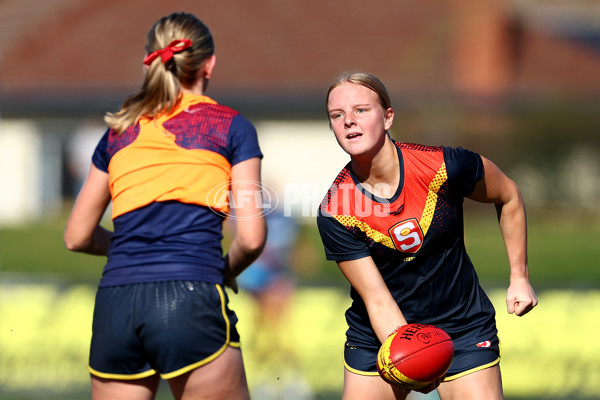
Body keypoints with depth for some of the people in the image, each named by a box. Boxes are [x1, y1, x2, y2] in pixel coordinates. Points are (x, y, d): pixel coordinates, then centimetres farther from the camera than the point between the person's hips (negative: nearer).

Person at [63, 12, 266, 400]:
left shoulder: (119, 131, 19)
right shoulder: (231, 125, 9)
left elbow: (77, 236, 23)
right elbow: (251, 237, 2)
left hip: (114, 307, 4)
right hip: (190, 296, -4)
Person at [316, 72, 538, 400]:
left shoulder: (443, 165, -18)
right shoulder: (334, 213, -18)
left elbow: (508, 196, 3)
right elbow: (377, 300, -19)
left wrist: (520, 277, 4)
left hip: (463, 331, -1)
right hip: (380, 337, 1)